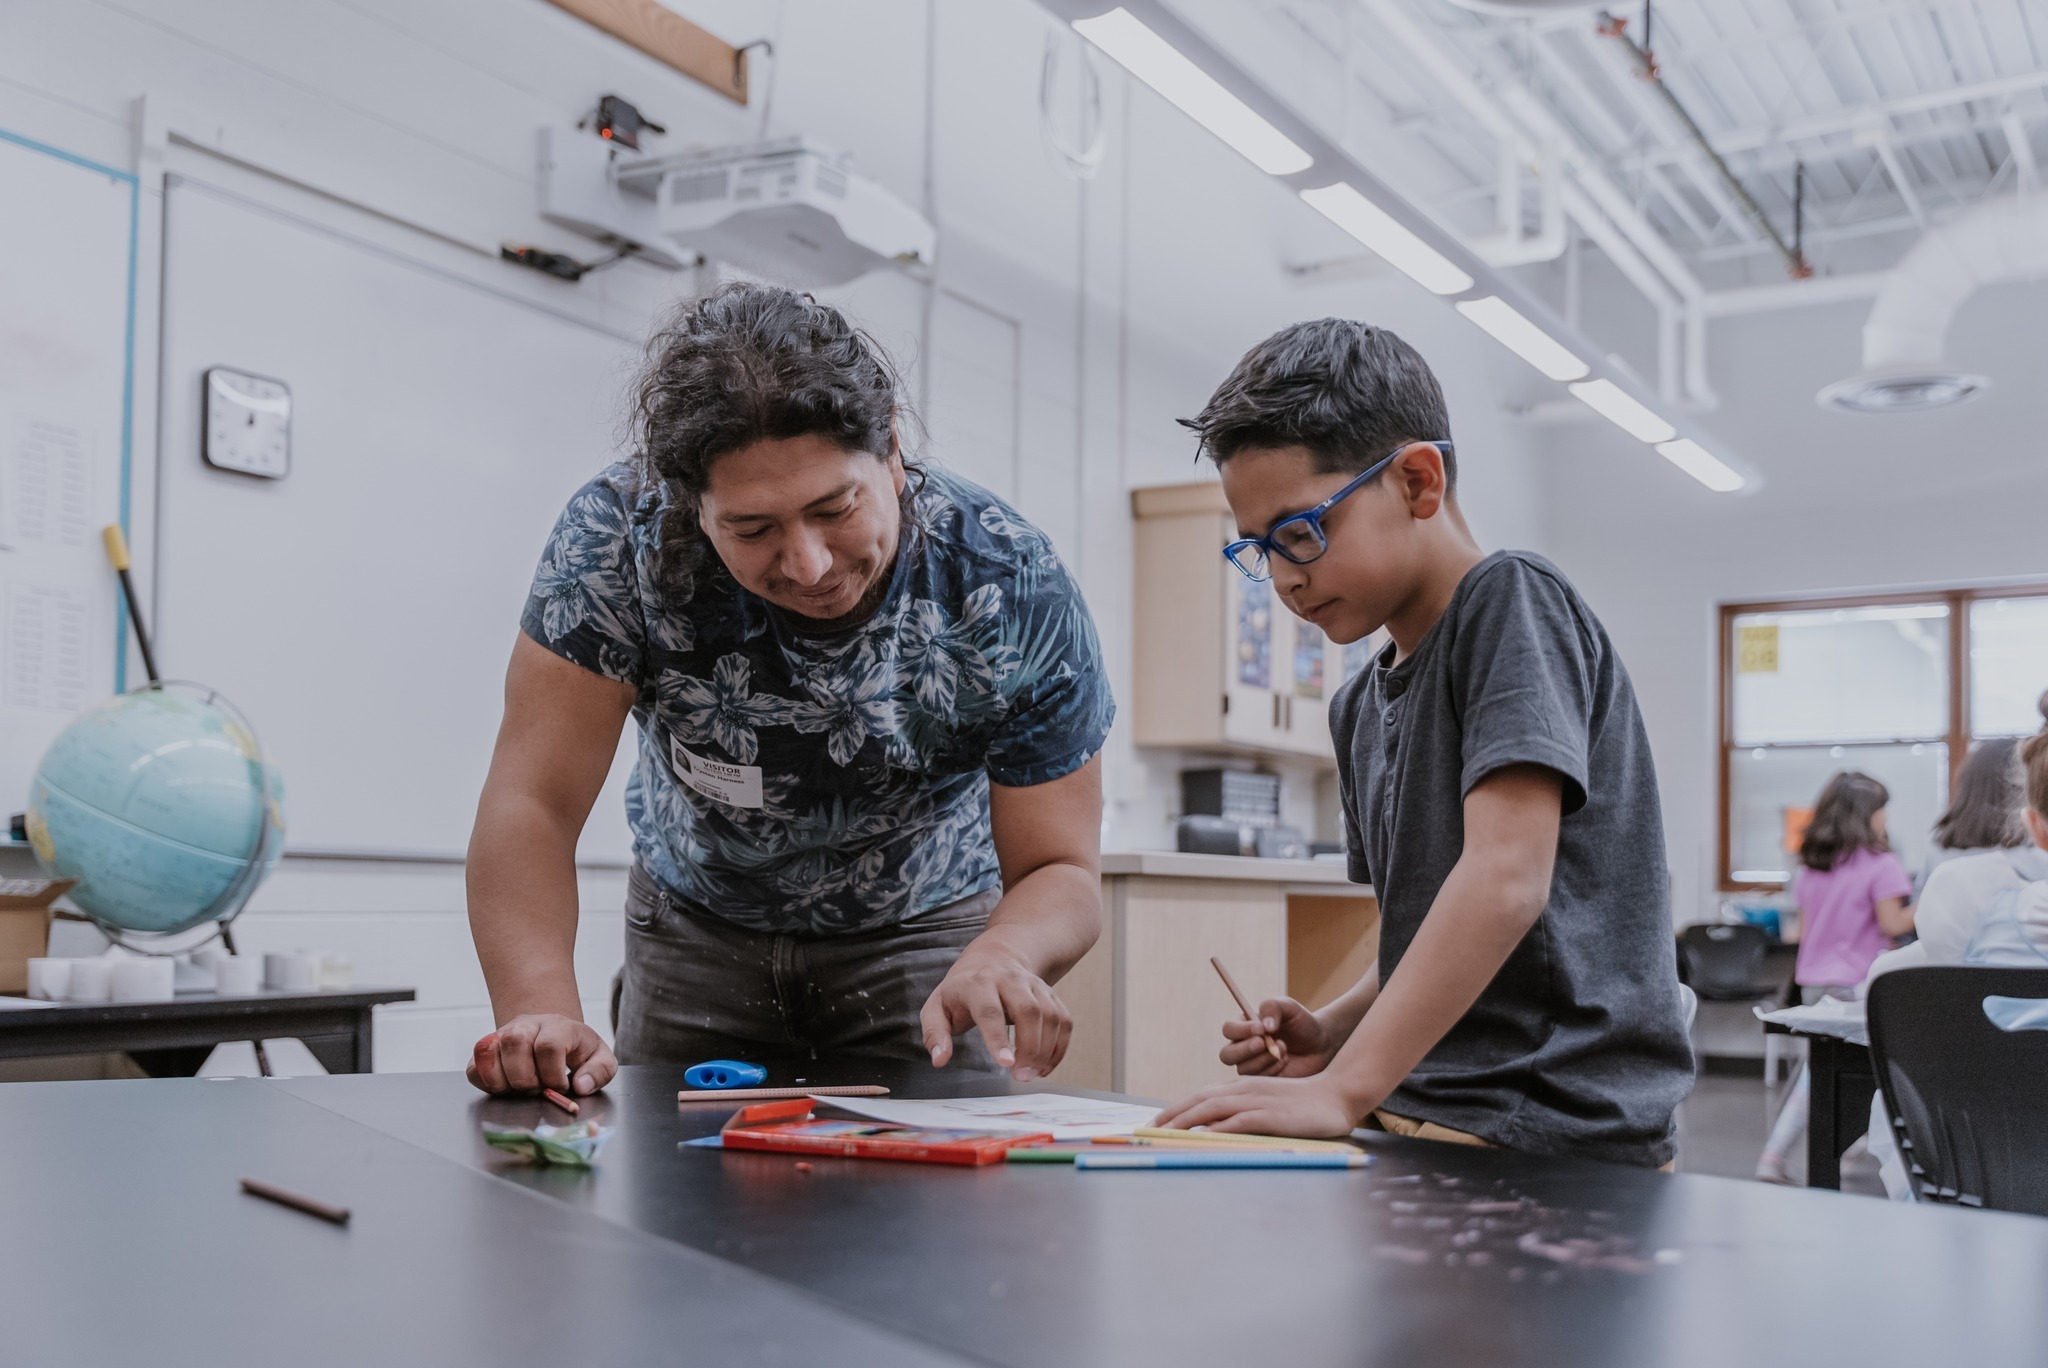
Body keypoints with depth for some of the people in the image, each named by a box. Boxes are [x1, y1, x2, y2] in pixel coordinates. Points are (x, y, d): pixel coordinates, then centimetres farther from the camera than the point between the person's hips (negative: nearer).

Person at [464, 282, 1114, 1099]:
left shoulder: (1015, 588, -29)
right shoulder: (618, 537, -30)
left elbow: (1062, 870, -25)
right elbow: (534, 803, -30)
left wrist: (1004, 955, -49)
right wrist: (539, 1011, -48)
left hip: (920, 932, 0)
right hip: (696, 929, 1)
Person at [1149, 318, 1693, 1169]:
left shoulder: (1514, 604, -8)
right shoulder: (1358, 708, 16)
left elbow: (1507, 880, -20)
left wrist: (1344, 1089, -22)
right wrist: (1334, 1034, 3)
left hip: (1554, 1131, -8)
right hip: (1414, 1120, 8)